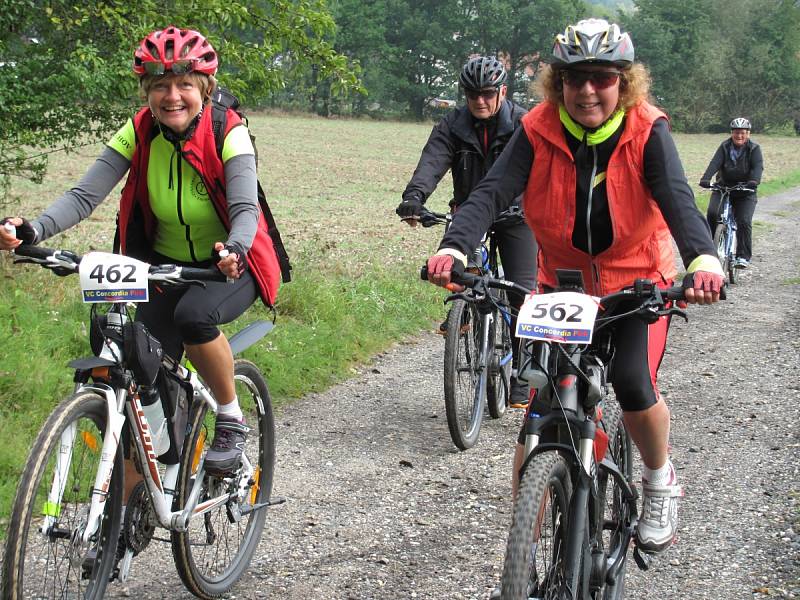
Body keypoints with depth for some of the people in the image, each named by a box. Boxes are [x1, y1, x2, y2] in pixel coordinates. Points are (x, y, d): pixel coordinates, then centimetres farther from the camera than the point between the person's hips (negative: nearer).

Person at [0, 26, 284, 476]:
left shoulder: (228, 134, -19)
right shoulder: (138, 134, -11)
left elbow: (246, 210, -29)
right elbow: (84, 195, -19)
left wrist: (234, 250, -52)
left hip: (231, 266, -3)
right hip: (167, 266, 3)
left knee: (193, 315, -35)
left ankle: (232, 419, -11)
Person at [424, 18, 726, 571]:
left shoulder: (647, 133, -17)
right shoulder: (539, 133, -14)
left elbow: (678, 199, -30)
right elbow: (491, 192, -26)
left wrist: (703, 260, -51)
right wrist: (453, 248, -45)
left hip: (638, 282, -1)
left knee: (634, 387, -23)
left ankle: (660, 483, 12)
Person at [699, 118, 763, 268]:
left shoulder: (754, 149, -5)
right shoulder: (725, 147, -3)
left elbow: (758, 166, -21)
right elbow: (715, 163, -17)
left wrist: (754, 181, -42)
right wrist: (705, 179, -36)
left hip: (745, 192, -1)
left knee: (744, 222, -15)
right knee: (712, 213, -23)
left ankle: (743, 256, -3)